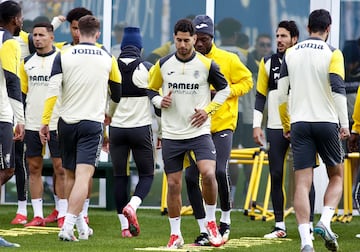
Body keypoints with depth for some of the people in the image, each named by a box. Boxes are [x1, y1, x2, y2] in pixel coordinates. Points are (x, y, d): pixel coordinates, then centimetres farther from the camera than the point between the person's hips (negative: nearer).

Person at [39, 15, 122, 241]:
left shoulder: (63, 56, -1)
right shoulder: (108, 59, 2)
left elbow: (53, 91, -9)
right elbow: (117, 94, 15)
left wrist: (45, 121, -4)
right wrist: (109, 114, 34)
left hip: (67, 122, 2)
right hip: (92, 124, -2)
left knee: (70, 175, 17)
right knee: (83, 176, -9)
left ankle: (80, 223, 29)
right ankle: (68, 226, -23)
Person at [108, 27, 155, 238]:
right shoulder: (147, 69, -5)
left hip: (116, 128, 2)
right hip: (141, 128, -2)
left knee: (120, 177, 8)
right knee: (147, 175, 9)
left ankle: (125, 226, 6)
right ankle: (132, 206, -18)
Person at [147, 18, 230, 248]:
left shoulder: (207, 65, -4)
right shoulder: (163, 64, 1)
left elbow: (224, 89, 9)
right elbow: (151, 89, 15)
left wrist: (208, 109, -4)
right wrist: (159, 101, -7)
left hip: (199, 131, -2)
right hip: (171, 134, 2)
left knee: (208, 173, -22)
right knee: (173, 184, 5)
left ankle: (211, 222, -1)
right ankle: (175, 235, 18)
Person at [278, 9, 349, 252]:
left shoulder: (291, 54, 9)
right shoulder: (332, 54, -3)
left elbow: (282, 93, 9)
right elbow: (338, 89, -13)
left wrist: (286, 125, 20)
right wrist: (344, 123, -9)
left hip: (299, 123, 2)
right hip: (326, 122, -2)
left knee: (302, 183, -1)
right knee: (336, 176, 14)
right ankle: (325, 222, -9)